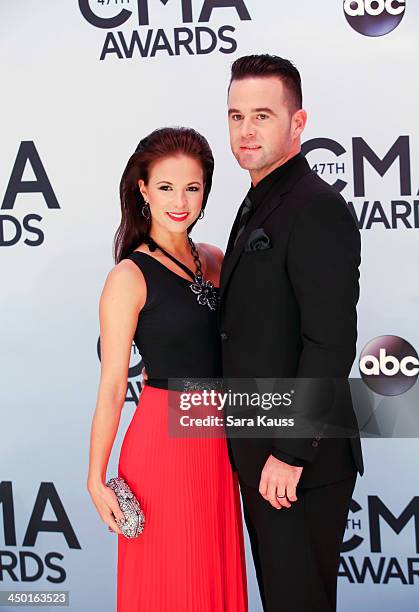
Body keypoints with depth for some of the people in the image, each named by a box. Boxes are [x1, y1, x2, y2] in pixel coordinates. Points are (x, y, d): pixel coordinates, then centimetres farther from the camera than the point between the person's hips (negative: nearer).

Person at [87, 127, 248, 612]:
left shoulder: (214, 261, 7)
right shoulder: (130, 276, -11)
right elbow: (112, 383, -12)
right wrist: (97, 478, -11)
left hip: (216, 443, 6)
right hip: (163, 440, -6)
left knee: (218, 573, 18)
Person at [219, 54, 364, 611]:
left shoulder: (317, 209, -18)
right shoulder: (258, 204, 13)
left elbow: (331, 344, -24)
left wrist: (291, 454, -21)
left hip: (300, 460, -9)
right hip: (258, 450, 9)